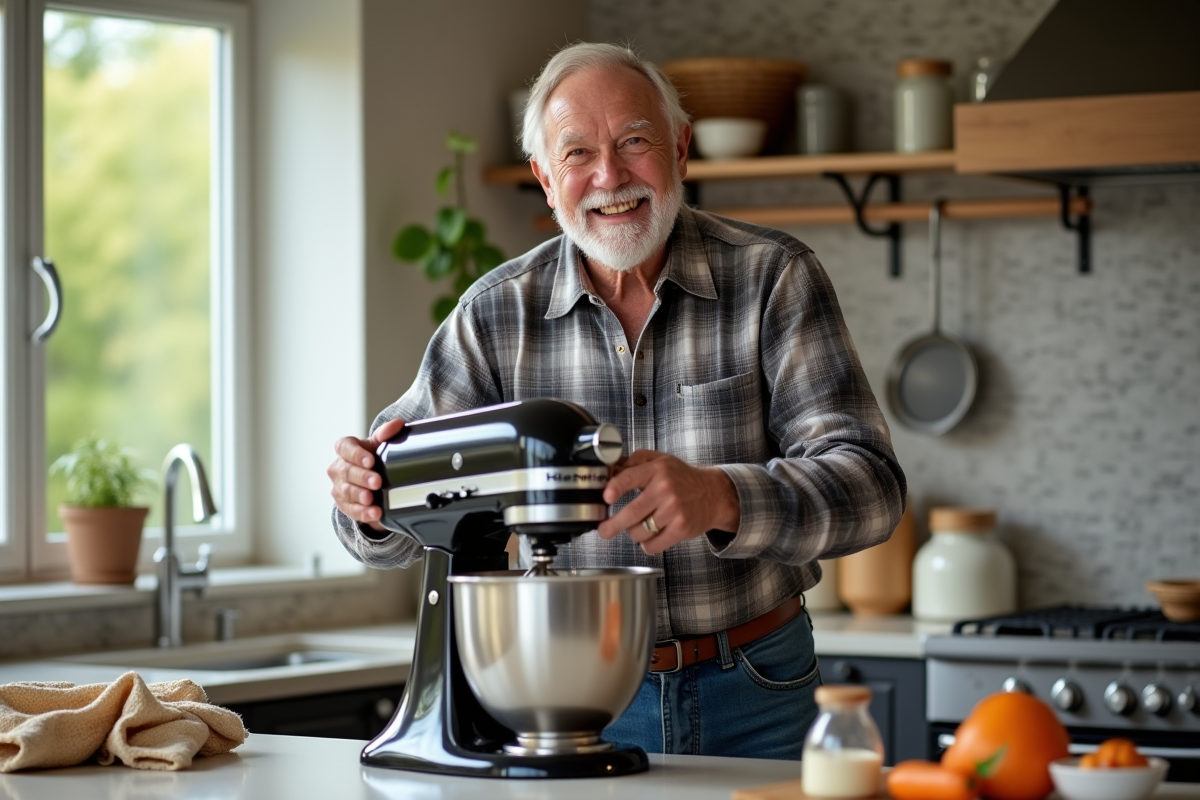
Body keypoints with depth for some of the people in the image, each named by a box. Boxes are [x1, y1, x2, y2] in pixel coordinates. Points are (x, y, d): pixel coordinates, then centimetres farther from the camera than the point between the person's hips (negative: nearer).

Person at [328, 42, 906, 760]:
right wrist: (373, 503, -25)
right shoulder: (499, 313, -2)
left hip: (751, 700, -1)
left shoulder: (774, 278, -8)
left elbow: (870, 484, -17)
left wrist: (722, 498, -35)